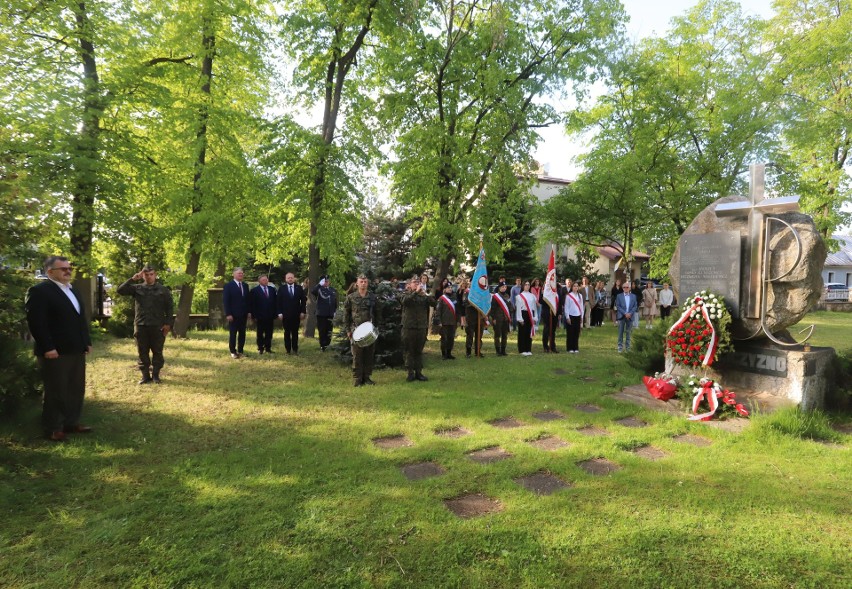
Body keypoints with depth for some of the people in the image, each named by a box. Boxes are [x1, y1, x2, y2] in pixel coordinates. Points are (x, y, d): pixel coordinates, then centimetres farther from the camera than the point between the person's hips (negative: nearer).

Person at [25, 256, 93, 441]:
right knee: (56, 392, 3)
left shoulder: (73, 291, 17)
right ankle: (53, 428, 17)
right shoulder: (39, 291, -11)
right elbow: (36, 322, -18)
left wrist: (87, 342, 14)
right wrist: (47, 348, -21)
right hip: (55, 352, -8)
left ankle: (71, 422, 25)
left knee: (76, 389, 13)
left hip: (76, 350, 8)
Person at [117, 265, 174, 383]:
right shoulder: (137, 288, 8)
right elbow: (120, 290, -3)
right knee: (142, 353, 6)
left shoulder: (163, 290, 4)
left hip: (157, 326, -1)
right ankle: (145, 375, 14)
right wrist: (132, 279, -10)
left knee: (157, 352, 4)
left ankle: (155, 375, 14)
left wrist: (168, 323, -5)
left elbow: (170, 307, 3)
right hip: (140, 325, 1)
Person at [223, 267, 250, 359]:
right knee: (233, 334, 1)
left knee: (242, 334, 6)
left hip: (243, 314, 5)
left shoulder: (245, 286, 12)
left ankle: (240, 351, 13)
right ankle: (233, 352, 9)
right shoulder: (228, 286, -4)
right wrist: (228, 314, -14)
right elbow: (225, 301, -8)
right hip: (233, 315, -5)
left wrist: (248, 312, 6)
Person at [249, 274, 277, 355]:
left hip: (270, 316, 3)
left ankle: (268, 348, 16)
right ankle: (260, 348, 15)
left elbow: (275, 302, 9)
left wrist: (275, 313, 2)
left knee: (269, 333, 7)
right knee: (260, 333, 6)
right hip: (260, 316, -3)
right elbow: (252, 304, -5)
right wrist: (254, 315, -12)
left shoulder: (272, 289, 10)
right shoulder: (254, 290, -2)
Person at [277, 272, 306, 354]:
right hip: (285, 314, -1)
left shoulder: (299, 288, 5)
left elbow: (303, 300, 4)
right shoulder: (282, 288, 2)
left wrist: (302, 312, -3)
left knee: (295, 332, 6)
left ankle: (295, 349, 12)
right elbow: (279, 301, 0)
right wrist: (280, 313, -7)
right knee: (287, 332, 4)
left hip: (296, 314, 1)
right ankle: (288, 349, 9)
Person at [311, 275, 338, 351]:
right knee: (322, 331, 2)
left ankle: (327, 344, 17)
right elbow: (312, 291, -25)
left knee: (329, 331, 5)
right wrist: (320, 284, -30)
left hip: (330, 314, 3)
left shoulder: (333, 290, 8)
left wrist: (335, 311, 10)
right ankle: (322, 345, 10)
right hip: (321, 314, -3)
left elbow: (335, 302, 15)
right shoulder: (319, 289, -3)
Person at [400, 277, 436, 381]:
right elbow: (404, 300, -19)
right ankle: (410, 372, 7)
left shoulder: (423, 296, 9)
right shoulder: (406, 294, 3)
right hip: (409, 327, -2)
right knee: (409, 351, 1)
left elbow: (433, 303, -3)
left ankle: (419, 372, 14)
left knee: (419, 351, 8)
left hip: (422, 327, 3)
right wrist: (416, 292, -22)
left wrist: (426, 294, -16)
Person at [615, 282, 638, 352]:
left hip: (630, 316, 1)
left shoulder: (633, 296, 8)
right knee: (621, 332, 0)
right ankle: (620, 347, 6)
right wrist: (625, 313, -13)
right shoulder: (619, 296, 3)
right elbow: (618, 306, -3)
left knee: (628, 332, 6)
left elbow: (635, 306, 4)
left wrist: (630, 313, -10)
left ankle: (628, 347, 13)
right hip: (621, 316, -1)